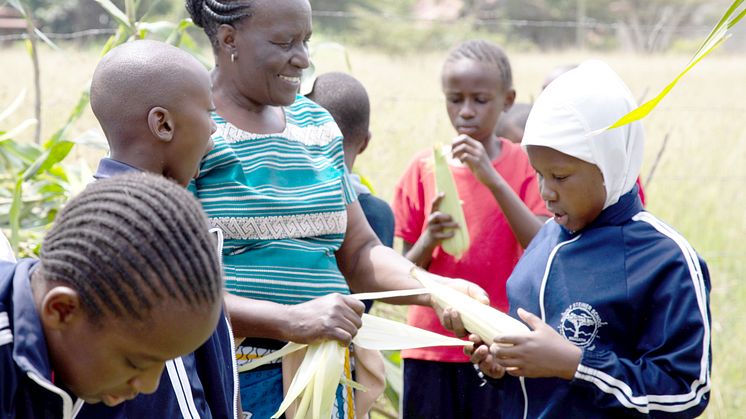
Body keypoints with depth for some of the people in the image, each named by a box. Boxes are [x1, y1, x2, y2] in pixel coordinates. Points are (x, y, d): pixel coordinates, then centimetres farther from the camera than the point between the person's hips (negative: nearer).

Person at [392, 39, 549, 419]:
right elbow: (405, 272, 5)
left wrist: (492, 178, -21)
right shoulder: (424, 167, 3)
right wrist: (428, 241, -17)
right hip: (432, 345, 1)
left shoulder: (524, 165, 0)